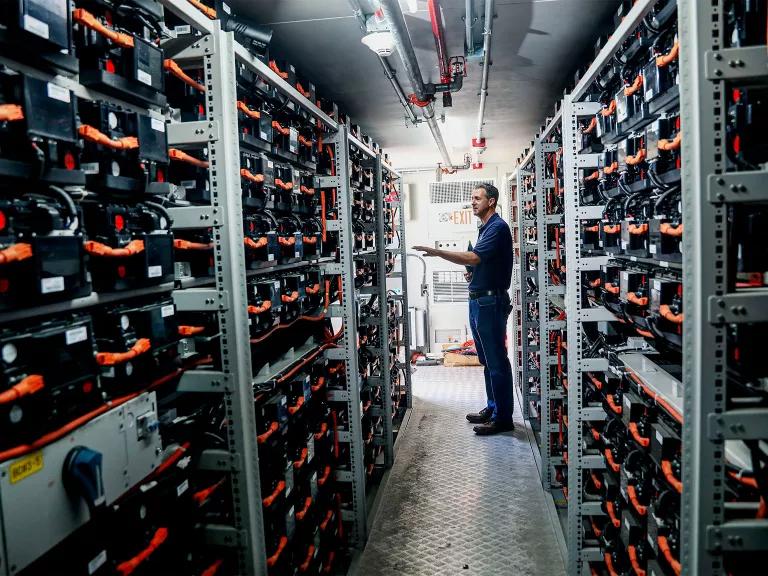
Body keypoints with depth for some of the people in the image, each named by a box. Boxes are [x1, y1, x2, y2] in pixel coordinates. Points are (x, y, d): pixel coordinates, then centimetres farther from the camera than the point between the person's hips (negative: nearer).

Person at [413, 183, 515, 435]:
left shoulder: (497, 227, -13)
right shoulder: (486, 228, 19)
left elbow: (473, 257, -26)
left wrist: (437, 252, -26)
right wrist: (473, 273, 8)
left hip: (491, 301, -10)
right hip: (479, 300, 10)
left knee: (496, 360, -5)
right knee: (488, 359, 16)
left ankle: (503, 418, 2)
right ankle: (493, 408, 27)